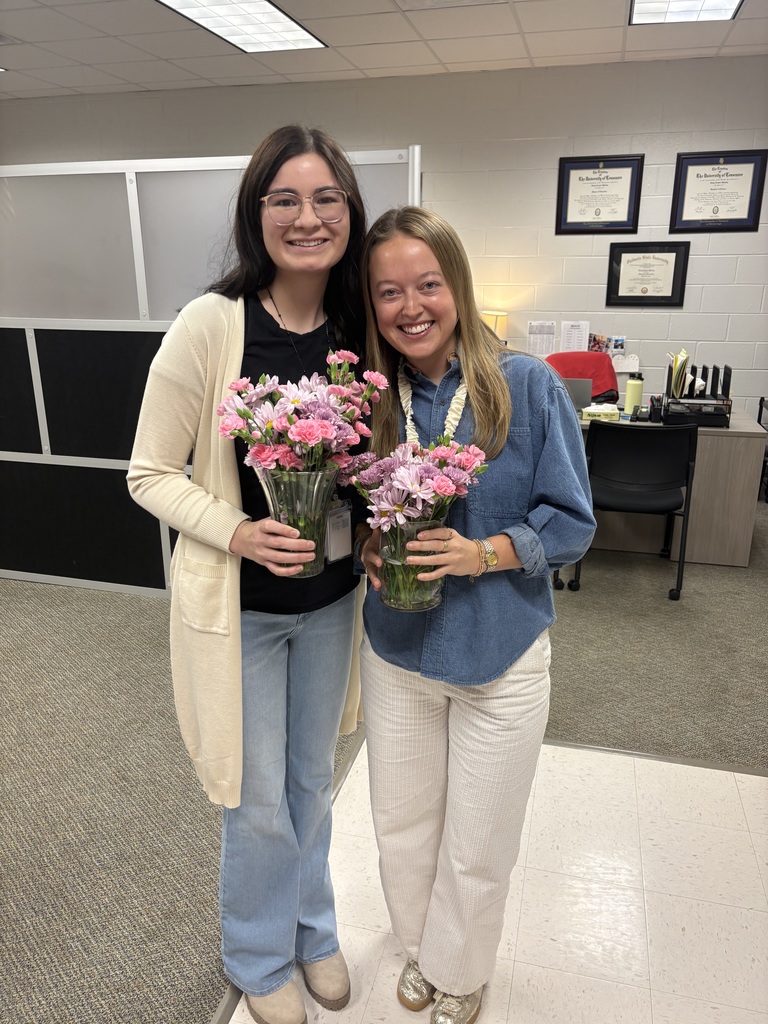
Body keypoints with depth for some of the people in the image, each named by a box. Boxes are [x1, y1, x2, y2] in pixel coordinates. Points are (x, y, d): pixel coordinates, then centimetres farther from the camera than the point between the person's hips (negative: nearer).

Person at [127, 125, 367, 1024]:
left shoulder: (358, 327, -4)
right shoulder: (212, 323, -18)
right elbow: (150, 475, -12)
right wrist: (240, 532, -26)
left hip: (330, 599, 4)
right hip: (237, 607, -4)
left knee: (312, 781, 23)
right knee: (260, 804, 13)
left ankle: (311, 928, 51)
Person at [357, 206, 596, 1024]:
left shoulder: (528, 387, -14)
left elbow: (572, 521, -10)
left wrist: (482, 553, -25)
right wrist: (367, 548, -15)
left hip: (501, 658, -2)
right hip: (395, 650, 3)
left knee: (476, 849, 16)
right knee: (402, 825, 21)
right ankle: (418, 947, 53)